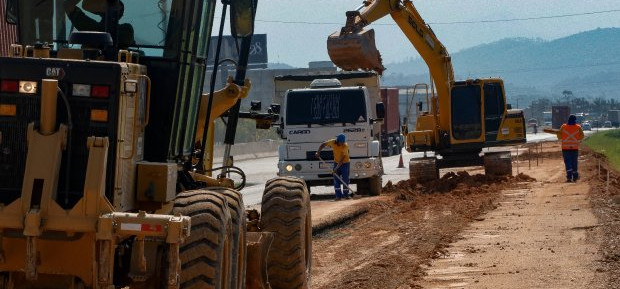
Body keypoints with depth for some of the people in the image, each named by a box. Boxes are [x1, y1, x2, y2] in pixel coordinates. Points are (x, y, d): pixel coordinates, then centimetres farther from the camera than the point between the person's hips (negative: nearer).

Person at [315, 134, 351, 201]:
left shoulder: (345, 146, -26)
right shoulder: (333, 142, -15)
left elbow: (342, 159, -30)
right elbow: (323, 144, 2)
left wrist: (336, 168, -35)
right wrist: (318, 152, -11)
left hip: (345, 163, -3)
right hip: (336, 163, 3)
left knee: (345, 179, -5)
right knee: (336, 180, -2)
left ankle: (346, 195, 5)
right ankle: (338, 196, 0)